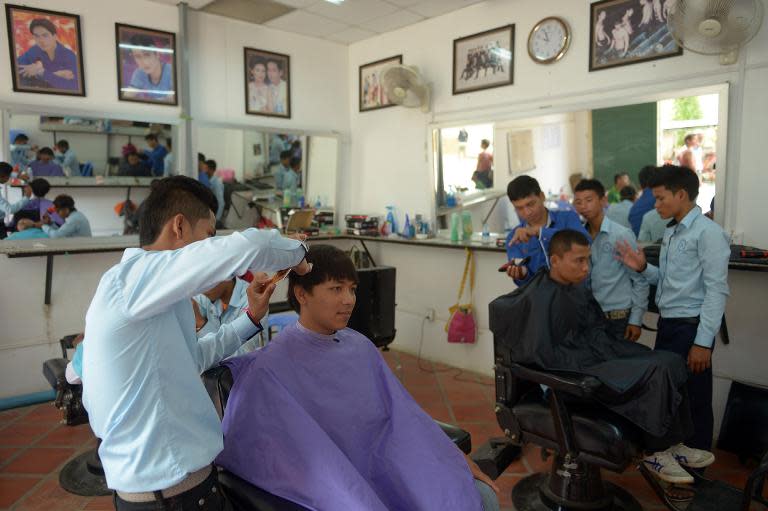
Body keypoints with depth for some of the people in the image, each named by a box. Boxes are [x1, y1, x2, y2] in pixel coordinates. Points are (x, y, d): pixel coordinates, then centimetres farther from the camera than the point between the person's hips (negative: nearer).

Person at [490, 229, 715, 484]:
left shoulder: (576, 287, 10)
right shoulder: (542, 298, -19)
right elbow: (544, 354, -22)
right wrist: (590, 366, -18)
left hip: (599, 354, 10)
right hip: (580, 372, -10)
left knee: (671, 361, -2)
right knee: (658, 373, -21)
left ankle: (671, 444, 5)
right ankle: (654, 452, -3)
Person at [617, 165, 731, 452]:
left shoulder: (708, 232, -13)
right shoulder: (671, 232, 13)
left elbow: (717, 290, -16)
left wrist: (703, 342, -19)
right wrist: (643, 269, 0)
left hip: (691, 327, -8)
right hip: (667, 325, 8)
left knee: (692, 401, 5)